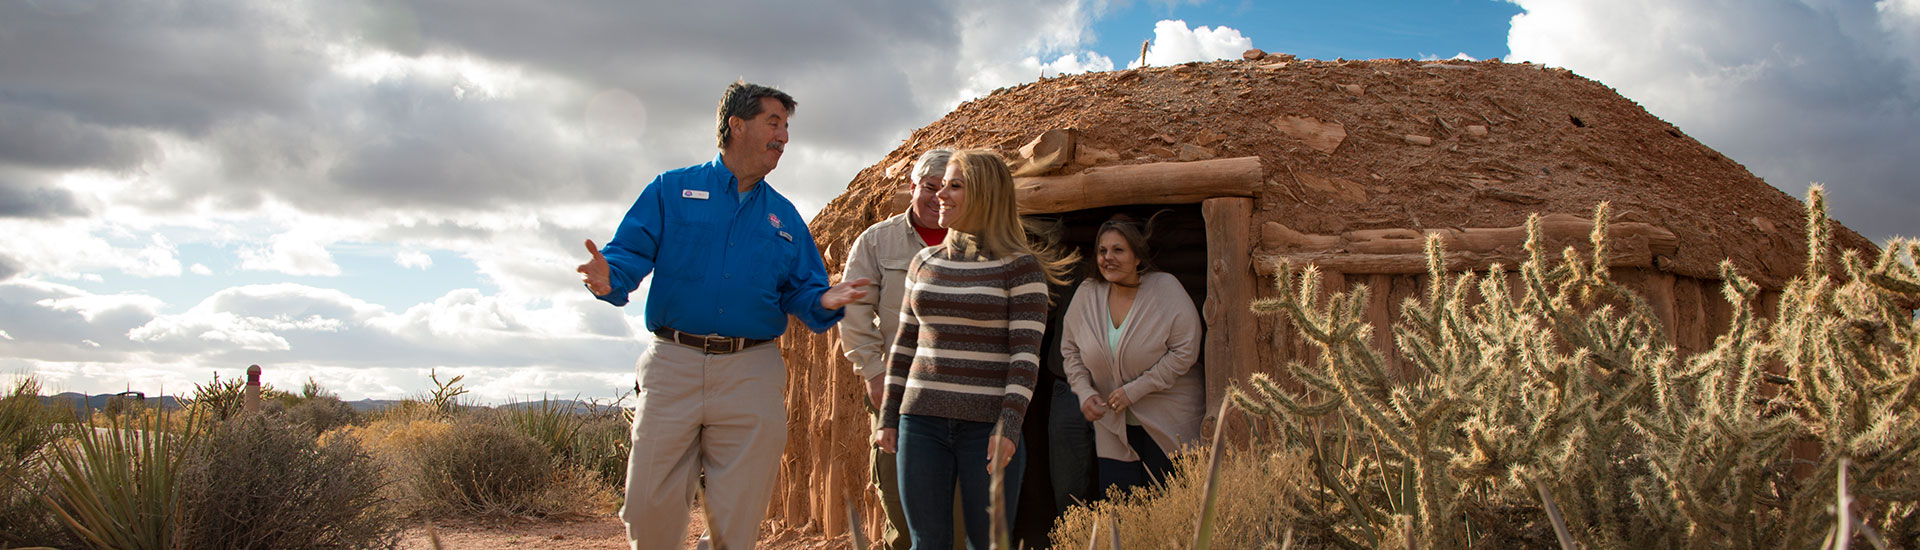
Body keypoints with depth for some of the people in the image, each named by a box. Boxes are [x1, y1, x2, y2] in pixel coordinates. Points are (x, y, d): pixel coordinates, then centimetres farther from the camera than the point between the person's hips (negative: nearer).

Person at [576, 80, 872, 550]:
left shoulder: (783, 216, 17)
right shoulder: (673, 189, 9)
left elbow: (801, 291, 13)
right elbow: (630, 251, -1)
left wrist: (824, 301, -10)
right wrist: (609, 278, -24)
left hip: (752, 374, 2)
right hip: (674, 365, -2)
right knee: (651, 507, -3)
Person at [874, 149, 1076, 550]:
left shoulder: (1019, 266, -3)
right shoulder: (924, 263, 12)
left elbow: (1026, 353, -8)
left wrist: (1009, 426, -17)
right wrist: (888, 417, 14)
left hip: (987, 424, -4)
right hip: (922, 422, 4)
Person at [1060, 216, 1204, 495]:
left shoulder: (1165, 288, -11)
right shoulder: (1087, 294, 0)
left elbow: (1185, 352, -15)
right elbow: (1070, 349, 11)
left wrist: (1134, 391, -18)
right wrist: (1084, 391, -5)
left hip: (1169, 426, -3)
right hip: (1113, 429, 3)